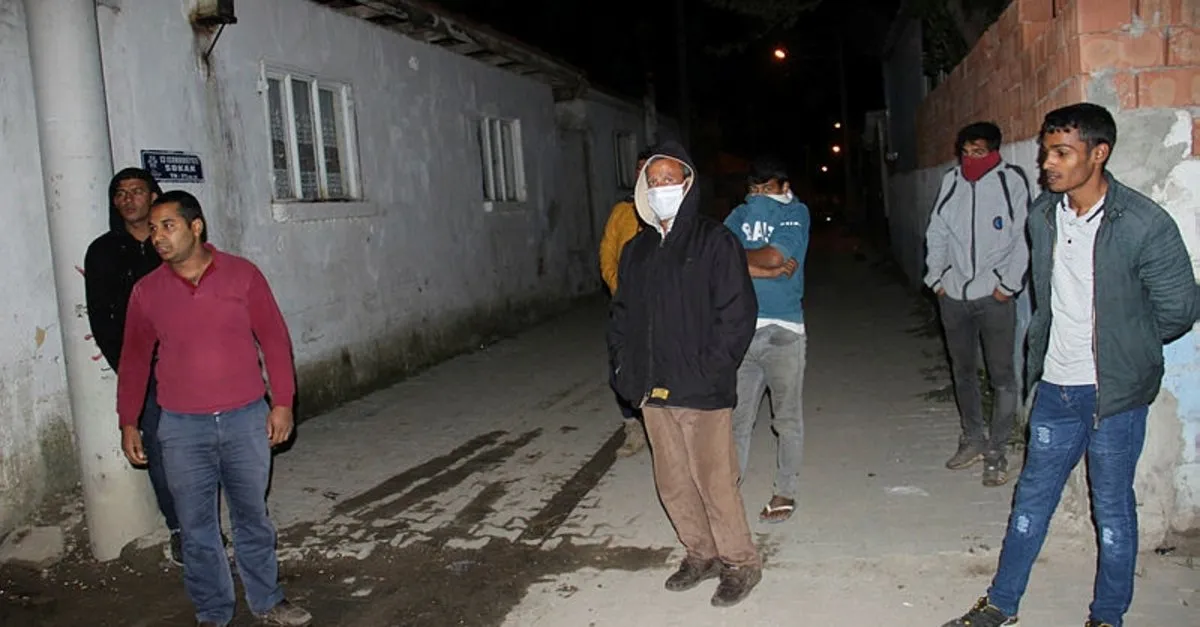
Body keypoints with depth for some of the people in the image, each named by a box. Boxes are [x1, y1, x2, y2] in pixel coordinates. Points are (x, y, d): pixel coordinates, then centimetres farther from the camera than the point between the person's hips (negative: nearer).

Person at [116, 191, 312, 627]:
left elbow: (274, 338, 0)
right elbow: (134, 359, 10)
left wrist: (282, 402, -3)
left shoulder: (242, 275, -3)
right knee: (196, 526, 9)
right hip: (182, 429, 1)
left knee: (252, 517, 12)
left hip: (246, 419, -1)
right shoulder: (147, 291, 1)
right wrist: (128, 423, 10)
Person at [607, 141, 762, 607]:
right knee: (673, 482, 13)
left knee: (714, 481, 1)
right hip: (652, 391, 6)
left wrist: (709, 372, -15)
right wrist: (625, 368, 6)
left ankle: (739, 563, 20)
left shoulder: (714, 241, -5)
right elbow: (622, 314, 17)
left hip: (702, 391, -6)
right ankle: (701, 554, 32)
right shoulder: (636, 249, 12)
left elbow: (736, 313, -11)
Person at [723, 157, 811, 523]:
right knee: (737, 416, 7)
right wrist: (766, 269, -11)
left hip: (782, 330, -2)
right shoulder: (740, 214, 12)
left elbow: (776, 256, -14)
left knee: (787, 419, 9)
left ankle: (785, 493, 21)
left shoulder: (796, 213, 3)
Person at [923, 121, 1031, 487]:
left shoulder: (1011, 181, -4)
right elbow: (937, 233, 13)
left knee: (1002, 375, -1)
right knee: (963, 370, 15)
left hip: (994, 295, -5)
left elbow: (1023, 239, -7)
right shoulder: (951, 181, 8)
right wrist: (936, 277, 6)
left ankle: (996, 454, 7)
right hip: (953, 293, 5)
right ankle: (973, 440, 30)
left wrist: (1007, 284, -12)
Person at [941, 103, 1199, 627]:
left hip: (1115, 392, -5)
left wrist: (1124, 347, 2)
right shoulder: (1043, 215, 1)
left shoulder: (1144, 225, -17)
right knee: (1032, 496, 15)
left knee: (1112, 507, 10)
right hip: (1055, 387, 5)